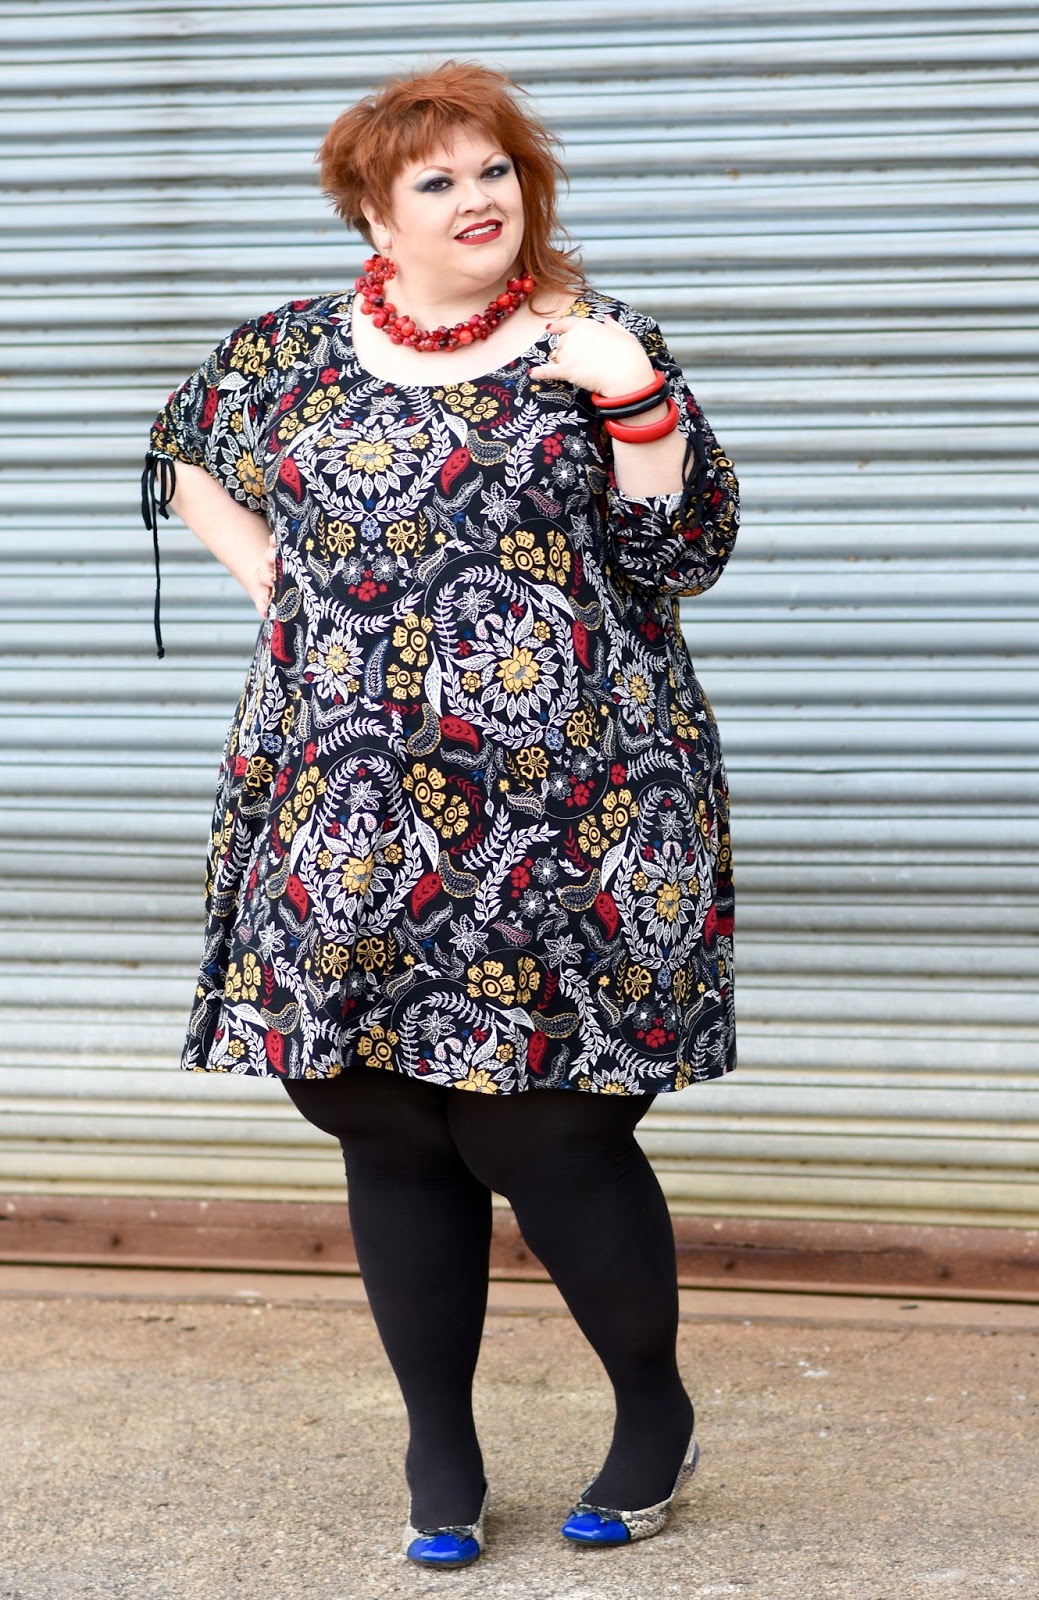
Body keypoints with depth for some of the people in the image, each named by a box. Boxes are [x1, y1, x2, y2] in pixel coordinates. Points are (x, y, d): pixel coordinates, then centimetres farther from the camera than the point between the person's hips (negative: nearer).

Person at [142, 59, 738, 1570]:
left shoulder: (597, 345, 3)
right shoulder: (295, 350, 10)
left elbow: (683, 552, -1)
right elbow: (187, 449, 27)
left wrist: (636, 402, -16)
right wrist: (263, 563, 11)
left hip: (559, 825, -3)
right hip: (353, 830, 3)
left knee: (550, 1133, -4)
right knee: (391, 1135, 7)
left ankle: (655, 1411, 20)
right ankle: (441, 1450, 22)